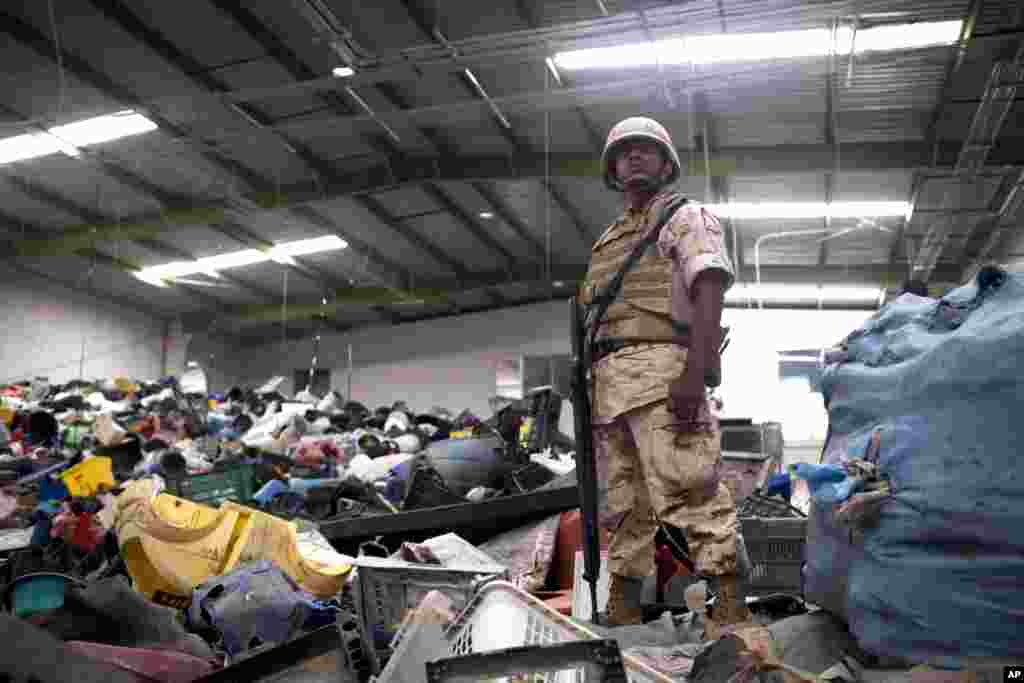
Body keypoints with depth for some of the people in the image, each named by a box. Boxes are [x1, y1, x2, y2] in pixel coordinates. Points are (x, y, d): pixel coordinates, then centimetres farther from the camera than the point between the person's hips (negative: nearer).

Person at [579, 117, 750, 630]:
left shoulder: (685, 217, 10)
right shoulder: (608, 241, 31)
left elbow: (709, 290, -7)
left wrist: (697, 370, -22)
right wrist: (589, 392, 18)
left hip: (663, 367, -7)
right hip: (609, 377, 7)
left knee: (686, 492, -17)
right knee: (622, 502, 8)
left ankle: (731, 607, -14)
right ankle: (621, 612, 13)